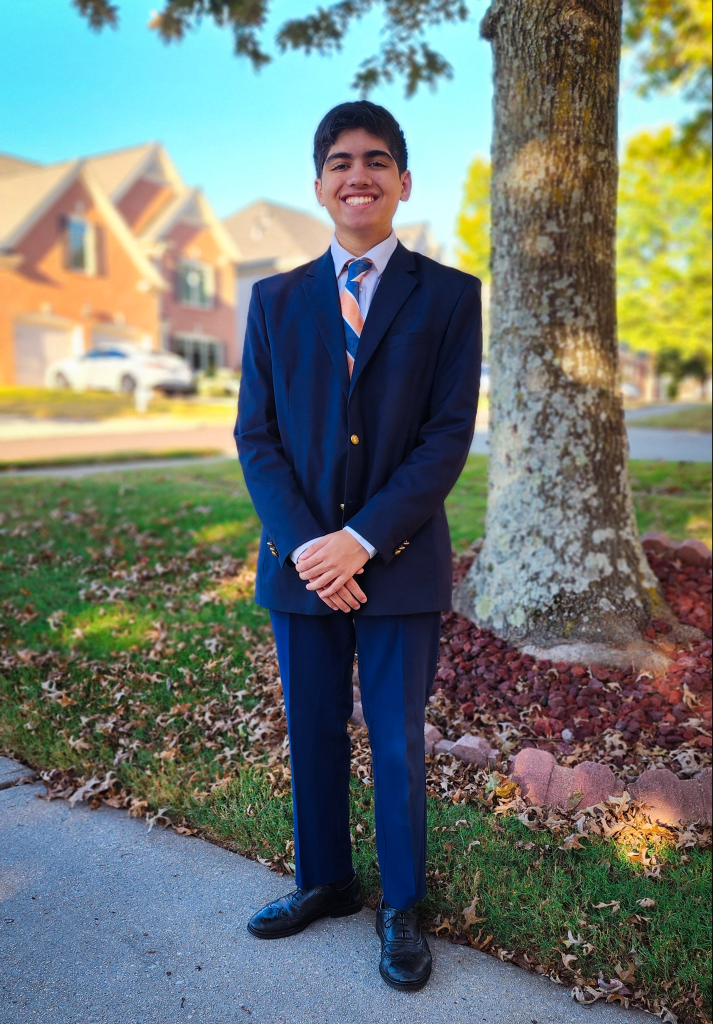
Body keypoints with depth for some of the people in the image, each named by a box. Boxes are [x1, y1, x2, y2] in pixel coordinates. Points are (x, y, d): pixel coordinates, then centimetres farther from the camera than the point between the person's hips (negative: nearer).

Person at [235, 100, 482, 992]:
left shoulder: (448, 296, 1)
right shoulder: (276, 300, 7)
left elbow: (449, 436, -7)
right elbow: (255, 435, 2)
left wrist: (361, 539, -15)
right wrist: (303, 544, -11)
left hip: (399, 563, -2)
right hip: (299, 561, 3)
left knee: (398, 743, 9)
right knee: (312, 736, 14)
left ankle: (401, 908, 30)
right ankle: (324, 881, 37)